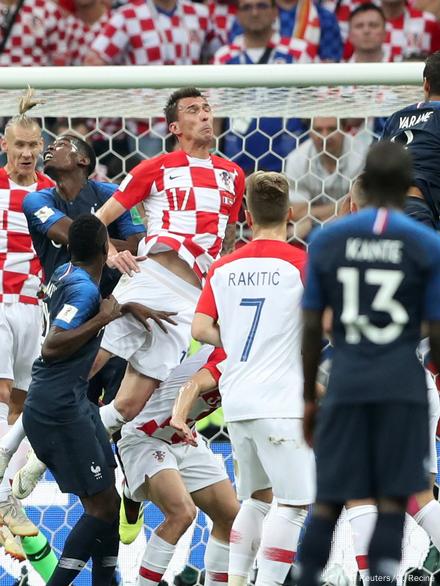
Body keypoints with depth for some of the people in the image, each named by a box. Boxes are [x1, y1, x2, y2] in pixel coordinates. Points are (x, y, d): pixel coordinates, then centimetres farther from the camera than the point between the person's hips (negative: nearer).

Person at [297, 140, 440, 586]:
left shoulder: (326, 240, 4)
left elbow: (311, 327, 5)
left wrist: (309, 397, 14)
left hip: (346, 382, 2)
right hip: (402, 384, -2)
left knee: (328, 499, 8)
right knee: (393, 498, 0)